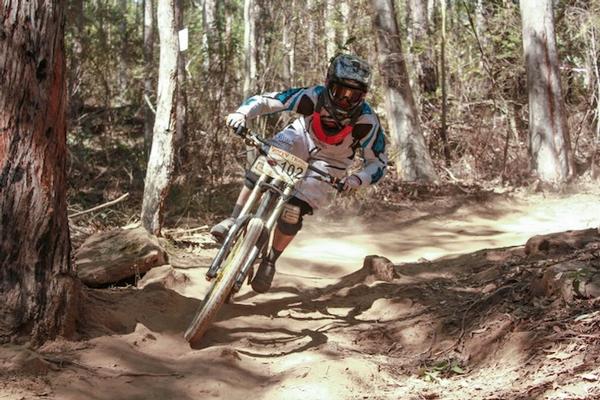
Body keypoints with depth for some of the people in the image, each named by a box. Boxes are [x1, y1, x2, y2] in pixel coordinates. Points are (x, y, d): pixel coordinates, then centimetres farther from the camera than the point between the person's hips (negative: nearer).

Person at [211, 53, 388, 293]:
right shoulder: (315, 97, -31)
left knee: (293, 212, -17)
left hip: (329, 163, -1)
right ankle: (235, 220, -17)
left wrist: (357, 179, -41)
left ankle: (270, 262, 5)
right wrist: (242, 113, -46)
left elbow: (378, 163, -21)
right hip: (302, 139, 1)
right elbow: (265, 101, -26)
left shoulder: (366, 121, -32)